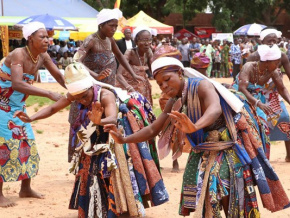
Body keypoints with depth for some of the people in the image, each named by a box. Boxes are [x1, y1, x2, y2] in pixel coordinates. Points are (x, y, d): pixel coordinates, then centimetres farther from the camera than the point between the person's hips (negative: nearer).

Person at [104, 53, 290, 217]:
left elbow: (215, 108, -38)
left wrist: (195, 126, -58)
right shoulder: (174, 103, 6)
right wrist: (123, 139, 0)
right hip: (203, 154, 8)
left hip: (227, 151, -8)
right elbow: (152, 130, 14)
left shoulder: (201, 85, -17)